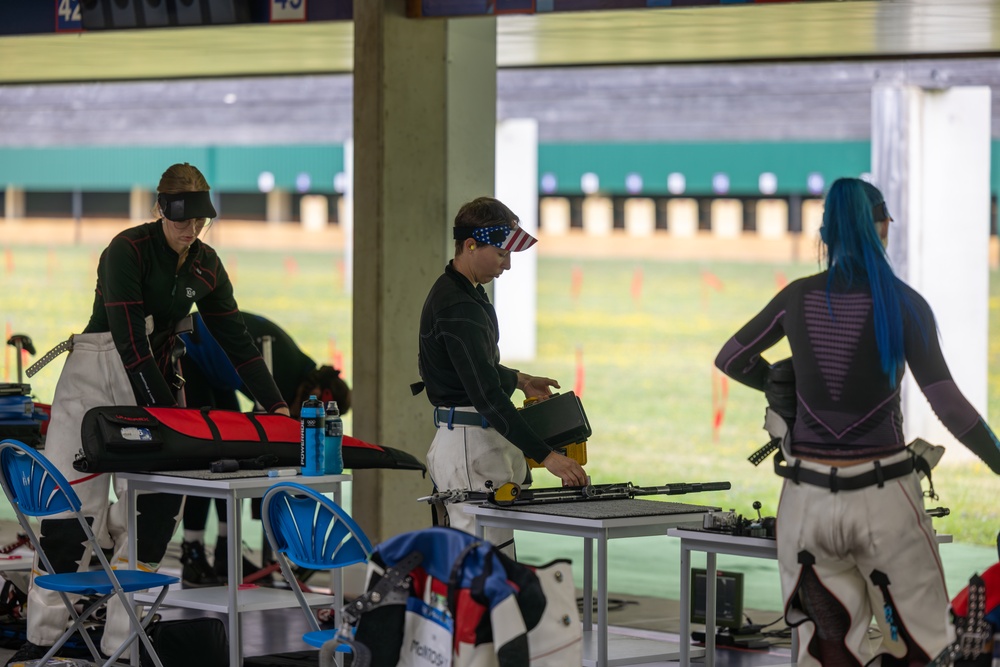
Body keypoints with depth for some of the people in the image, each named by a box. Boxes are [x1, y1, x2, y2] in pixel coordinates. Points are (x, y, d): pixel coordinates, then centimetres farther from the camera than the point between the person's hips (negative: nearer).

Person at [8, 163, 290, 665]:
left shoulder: (205, 267, 3)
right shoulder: (128, 251, -16)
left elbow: (236, 340, 7)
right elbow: (129, 341, -21)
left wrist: (276, 405, 0)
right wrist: (166, 414, -24)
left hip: (154, 376, 6)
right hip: (96, 373, -5)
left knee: (155, 503, -6)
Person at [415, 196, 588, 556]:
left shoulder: (464, 294, 14)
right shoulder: (458, 307, -20)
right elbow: (486, 395, -26)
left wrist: (519, 380, 26)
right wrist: (545, 455, -29)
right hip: (469, 444, -10)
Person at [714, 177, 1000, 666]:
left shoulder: (799, 297, 3)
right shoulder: (904, 305, -8)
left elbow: (730, 359, 16)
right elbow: (948, 404, -13)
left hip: (810, 496, 3)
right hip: (883, 498, -3)